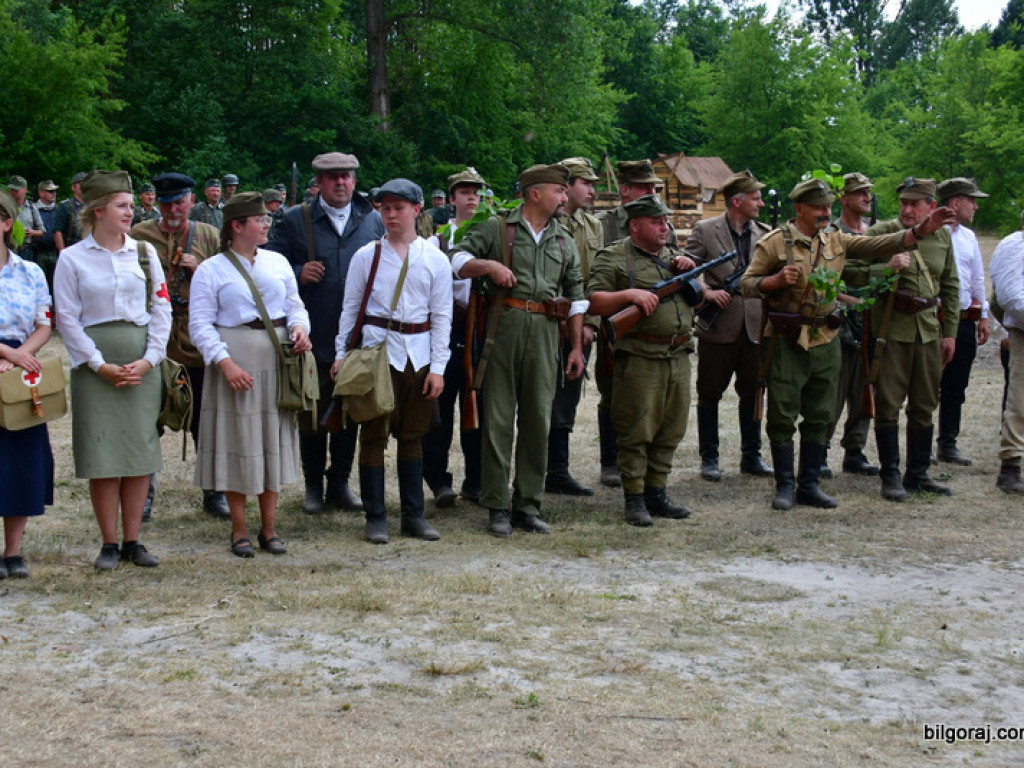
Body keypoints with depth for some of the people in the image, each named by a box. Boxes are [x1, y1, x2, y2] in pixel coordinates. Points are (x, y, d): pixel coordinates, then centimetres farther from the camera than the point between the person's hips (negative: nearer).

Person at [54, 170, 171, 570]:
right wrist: (100, 365, -11)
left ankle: (133, 541, 13)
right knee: (102, 454, -2)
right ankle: (109, 543, 9)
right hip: (95, 365, -2)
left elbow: (162, 308, 5)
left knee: (141, 450, 3)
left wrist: (148, 359, -6)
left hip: (142, 363, 3)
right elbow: (67, 318, -3)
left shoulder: (144, 252, 8)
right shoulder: (72, 258, 1)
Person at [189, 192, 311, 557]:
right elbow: (200, 324, -6)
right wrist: (225, 362, -18)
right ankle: (239, 530, 12)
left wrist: (299, 327, -8)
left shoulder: (277, 262, 12)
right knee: (237, 440, 1)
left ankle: (269, 528, 16)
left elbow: (295, 305, 15)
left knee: (274, 440, 7)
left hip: (277, 359, 4)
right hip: (234, 359, -4)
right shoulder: (210, 270, -1)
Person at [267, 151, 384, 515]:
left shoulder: (374, 221, 8)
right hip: (313, 337, -2)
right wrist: (298, 274, -16)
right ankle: (313, 484, 20)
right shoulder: (294, 220, 2)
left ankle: (340, 482, 21)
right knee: (312, 413, 7)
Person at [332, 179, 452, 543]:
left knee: (413, 435, 9)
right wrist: (341, 354, 1)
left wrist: (438, 367, -1)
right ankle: (375, 517, 7)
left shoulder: (435, 260, 4)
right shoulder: (366, 256, 3)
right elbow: (350, 308, 7)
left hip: (418, 354, 1)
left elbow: (441, 316, 4)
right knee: (374, 434, 0)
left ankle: (414, 514, 17)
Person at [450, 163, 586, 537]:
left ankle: (528, 504, 13)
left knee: (538, 419, 4)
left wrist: (577, 347, 14)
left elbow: (576, 296, 19)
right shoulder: (496, 228, 7)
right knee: (498, 418, -2)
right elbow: (457, 260, 5)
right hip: (504, 327, -4)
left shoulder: (565, 242, 19)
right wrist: (489, 265, -12)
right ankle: (497, 506, 4)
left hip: (545, 333, 4)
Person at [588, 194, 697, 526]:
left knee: (670, 431, 10)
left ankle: (656, 493, 21)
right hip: (639, 359, -7)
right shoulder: (613, 258, -1)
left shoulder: (672, 257, 20)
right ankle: (634, 499, 5)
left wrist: (691, 272, 7)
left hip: (678, 358, 7)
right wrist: (629, 294, -21)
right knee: (636, 433, -3)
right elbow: (594, 302, -9)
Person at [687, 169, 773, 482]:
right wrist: (706, 291, -16)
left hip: (754, 324, 4)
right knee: (710, 393, 4)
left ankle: (751, 456, 21)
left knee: (753, 392, 9)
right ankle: (709, 458, 14)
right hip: (718, 325, -3)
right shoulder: (705, 230, -2)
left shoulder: (765, 233, 9)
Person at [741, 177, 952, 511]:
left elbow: (878, 245, 1)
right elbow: (747, 284, -3)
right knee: (782, 418, 0)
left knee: (819, 418, 10)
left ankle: (809, 484, 19)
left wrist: (920, 230, -10)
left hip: (825, 342, 5)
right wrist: (777, 279, -20)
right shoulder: (775, 242, -5)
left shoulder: (836, 240, 9)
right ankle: (785, 486, 10)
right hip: (788, 342, -5)